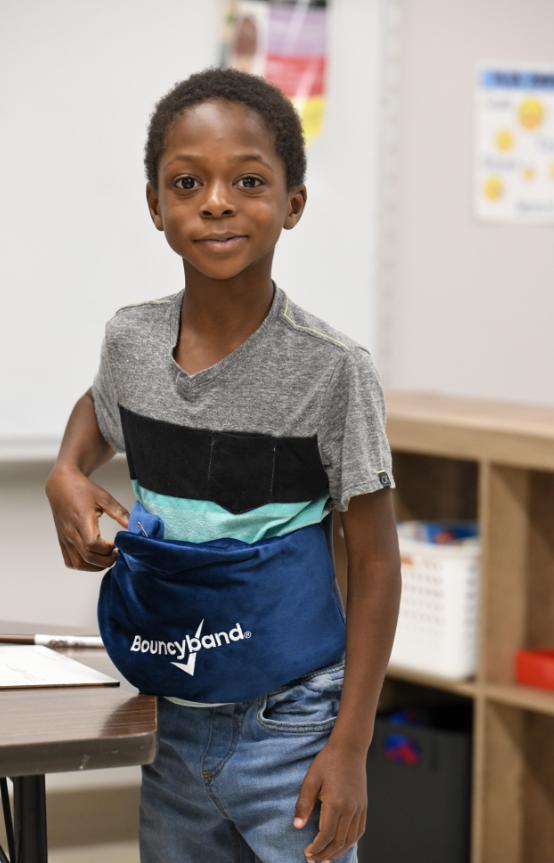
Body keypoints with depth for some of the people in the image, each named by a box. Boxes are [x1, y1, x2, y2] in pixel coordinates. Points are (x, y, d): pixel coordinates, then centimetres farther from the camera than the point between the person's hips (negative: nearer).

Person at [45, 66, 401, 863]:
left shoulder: (331, 370, -16)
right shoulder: (130, 339, -3)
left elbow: (375, 563, -11)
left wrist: (350, 746, -13)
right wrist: (68, 474, 0)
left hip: (288, 726, -4)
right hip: (171, 715, 4)